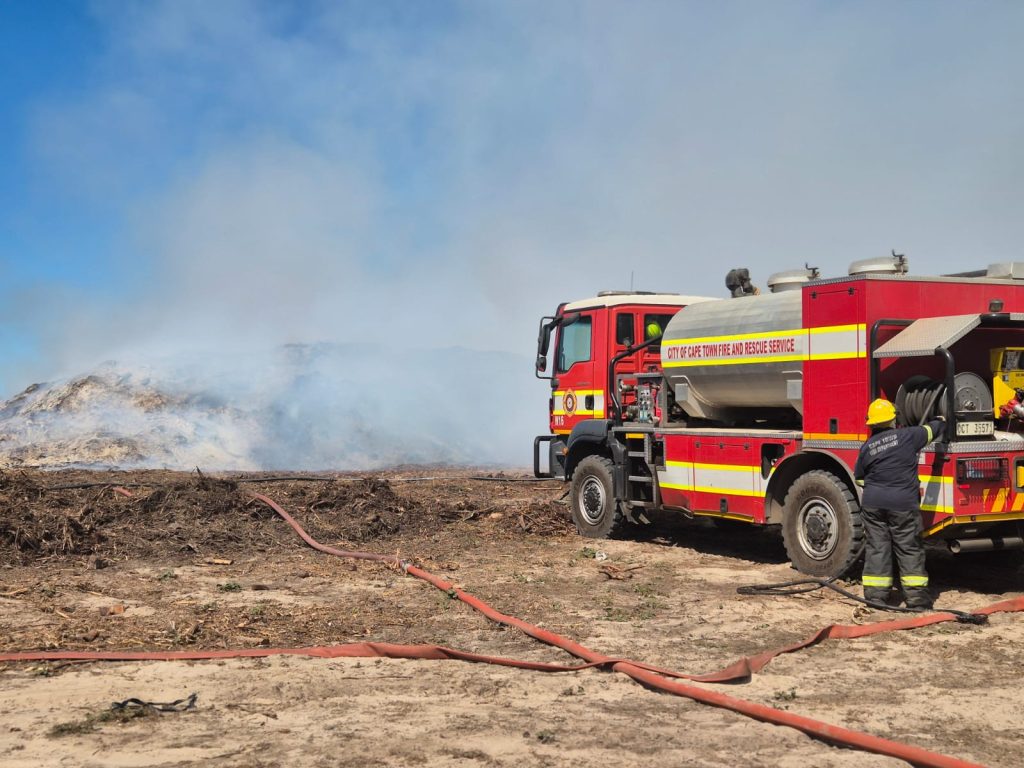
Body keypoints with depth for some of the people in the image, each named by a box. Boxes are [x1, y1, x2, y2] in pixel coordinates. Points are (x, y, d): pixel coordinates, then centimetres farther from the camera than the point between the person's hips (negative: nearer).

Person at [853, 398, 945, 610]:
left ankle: (875, 595, 6)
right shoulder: (907, 436, -7)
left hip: (873, 504, 3)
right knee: (909, 549, 4)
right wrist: (941, 420, 30)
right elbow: (932, 430, 8)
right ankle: (916, 596, 4)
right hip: (903, 505, -3)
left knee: (876, 548, 7)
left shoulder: (867, 447, 4)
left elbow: (859, 478, 14)